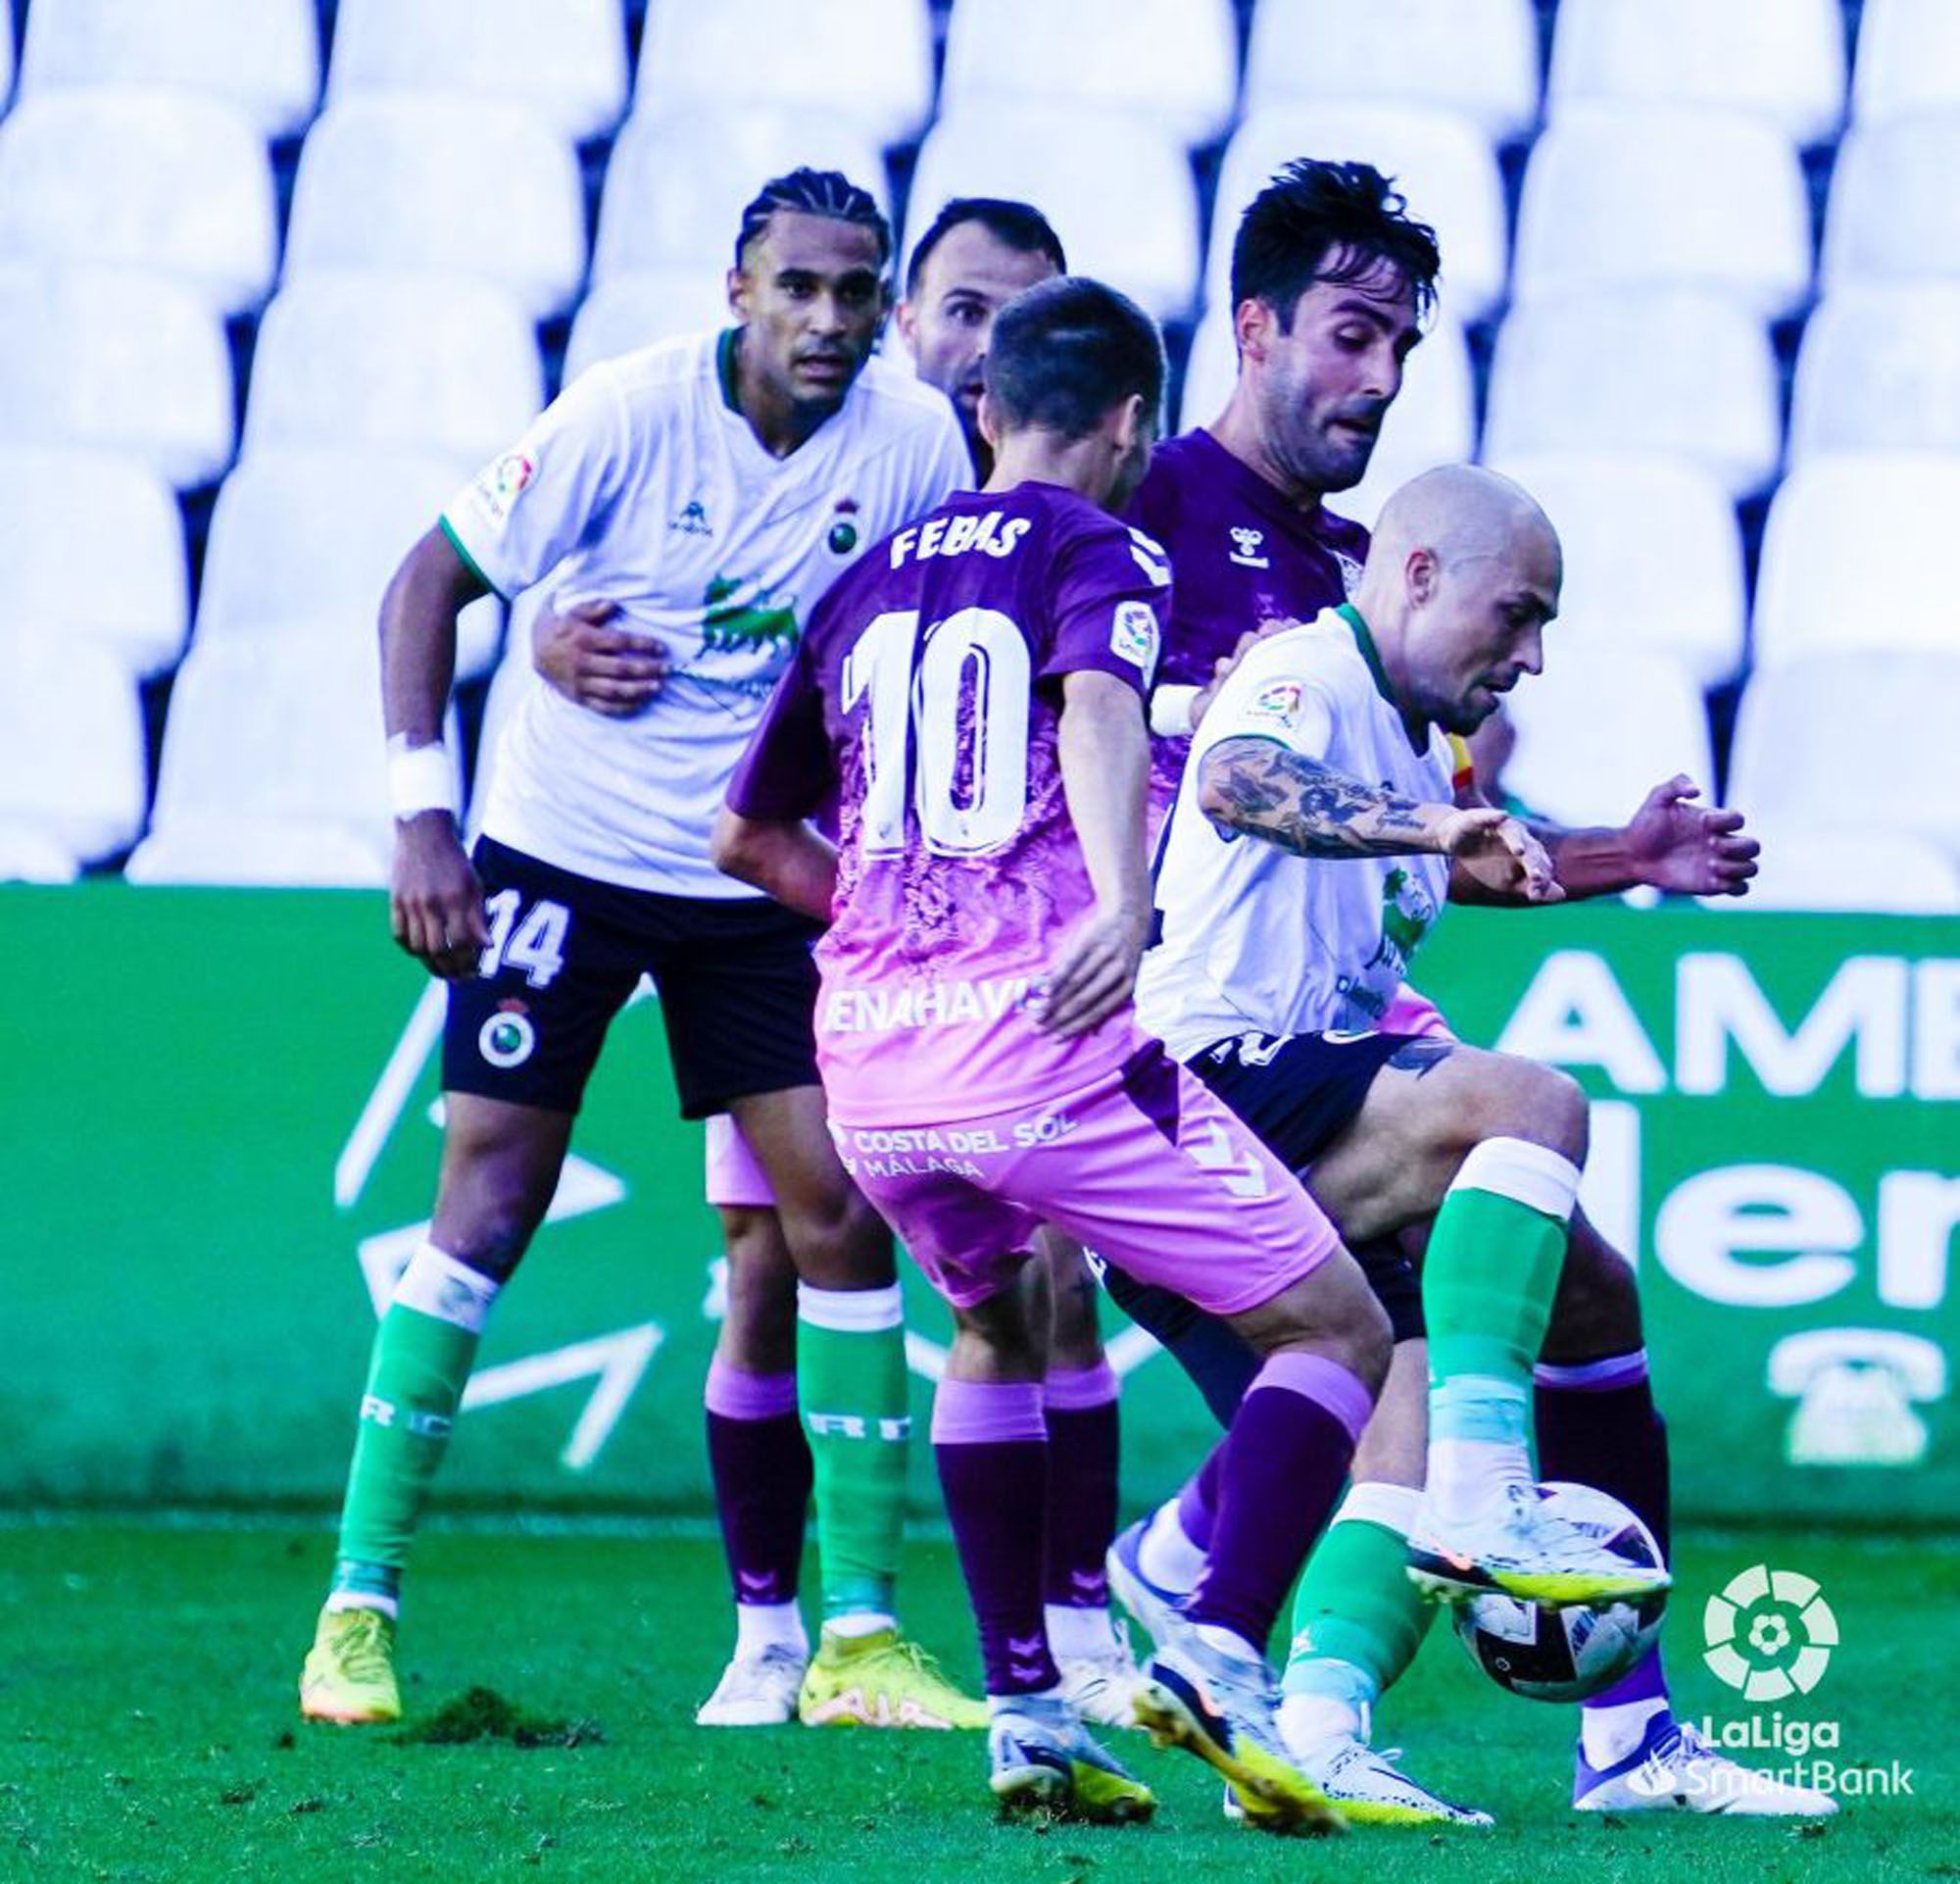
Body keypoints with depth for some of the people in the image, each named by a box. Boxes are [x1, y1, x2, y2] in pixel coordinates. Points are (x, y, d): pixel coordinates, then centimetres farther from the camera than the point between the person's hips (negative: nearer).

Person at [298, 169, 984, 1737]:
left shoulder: (914, 444, -8)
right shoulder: (630, 414, -16)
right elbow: (432, 584, -9)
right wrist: (423, 814, -15)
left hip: (759, 883, 3)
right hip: (564, 853, -3)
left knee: (840, 1213, -5)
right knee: (487, 1209, -7)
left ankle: (856, 1634, 1)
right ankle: (358, 1605, 0)